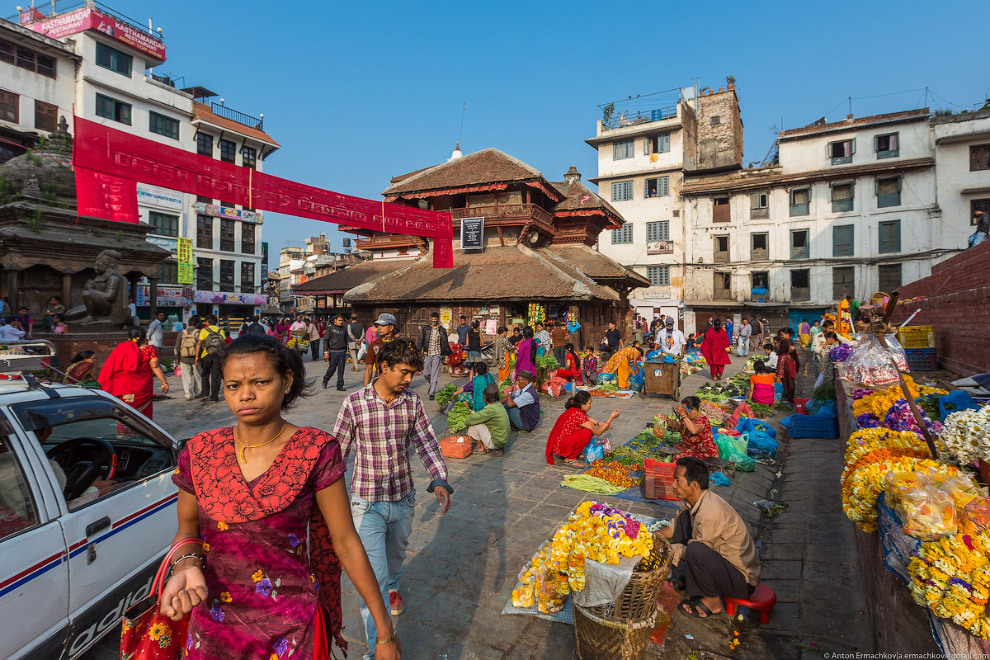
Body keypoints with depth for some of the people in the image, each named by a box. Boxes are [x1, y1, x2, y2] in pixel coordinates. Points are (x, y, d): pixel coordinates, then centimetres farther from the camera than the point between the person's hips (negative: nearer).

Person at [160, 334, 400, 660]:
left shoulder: (315, 452, -16)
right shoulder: (199, 452, -8)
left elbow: (346, 542, -12)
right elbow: (188, 527, 7)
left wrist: (385, 632, -10)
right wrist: (186, 566, -16)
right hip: (211, 629, 4)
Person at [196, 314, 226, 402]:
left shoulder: (204, 330, 0)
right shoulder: (220, 331, 7)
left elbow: (199, 343, -6)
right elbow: (225, 344, 2)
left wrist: (197, 356, -4)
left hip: (206, 355, -2)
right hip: (218, 356, 2)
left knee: (205, 375, 17)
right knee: (216, 376, 4)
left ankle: (205, 393, 11)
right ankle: (214, 397, 5)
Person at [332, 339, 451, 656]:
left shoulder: (413, 402, -7)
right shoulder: (354, 403, -16)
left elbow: (427, 443, -5)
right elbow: (337, 451, -5)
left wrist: (440, 480, -20)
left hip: (403, 499, 4)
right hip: (367, 503, -4)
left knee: (396, 554, 29)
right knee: (374, 577, -5)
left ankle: (392, 586, 62)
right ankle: (379, 649, 12)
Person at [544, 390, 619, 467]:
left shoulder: (573, 410, 1)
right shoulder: (578, 415, -25)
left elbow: (587, 418, 20)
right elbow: (598, 432, -18)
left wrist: (600, 423, 2)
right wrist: (611, 417, -14)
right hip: (560, 447, -9)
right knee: (588, 432, -24)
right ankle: (570, 459, -10)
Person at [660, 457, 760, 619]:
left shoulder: (710, 512, -31)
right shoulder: (691, 501, -3)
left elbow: (694, 551, -22)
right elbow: (675, 526, 12)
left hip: (742, 581, -9)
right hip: (721, 559, 9)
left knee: (695, 551, -34)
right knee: (684, 517, 1)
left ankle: (713, 601, -6)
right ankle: (686, 580, 10)